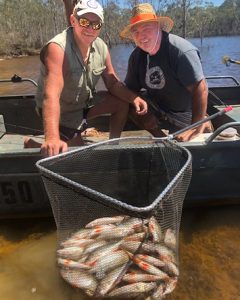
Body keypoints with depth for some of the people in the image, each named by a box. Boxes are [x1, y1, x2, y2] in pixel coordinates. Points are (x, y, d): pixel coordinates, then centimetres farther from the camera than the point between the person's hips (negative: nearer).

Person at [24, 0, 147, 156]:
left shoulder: (101, 47, -9)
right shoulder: (58, 48, -31)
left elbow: (113, 83, 0)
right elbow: (52, 95, -45)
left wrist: (134, 98, -20)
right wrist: (52, 139, -58)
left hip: (85, 101, 7)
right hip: (62, 110, -7)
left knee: (123, 103, -1)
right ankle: (31, 144, 15)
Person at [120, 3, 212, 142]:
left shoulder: (181, 51, -27)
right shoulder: (136, 56, -7)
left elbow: (200, 88, -31)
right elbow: (130, 89, -3)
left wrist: (196, 128, -35)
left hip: (185, 114, -5)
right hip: (158, 106, 6)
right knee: (132, 105, -14)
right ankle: (162, 137, -5)